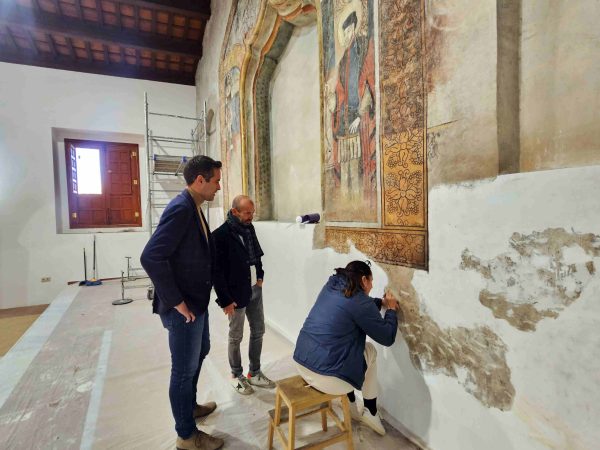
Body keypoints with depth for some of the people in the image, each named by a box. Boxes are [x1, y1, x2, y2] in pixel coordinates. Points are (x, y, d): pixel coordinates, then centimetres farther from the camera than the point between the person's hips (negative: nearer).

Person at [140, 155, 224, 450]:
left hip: (197, 302, 10)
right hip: (183, 308, -10)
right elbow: (151, 257, -30)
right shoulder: (181, 208, -23)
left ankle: (190, 406, 50)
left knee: (199, 353, 27)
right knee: (184, 369, 9)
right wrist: (176, 302, -22)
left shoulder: (193, 208, 7)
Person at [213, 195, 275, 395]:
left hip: (255, 290, 7)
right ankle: (236, 375, 31)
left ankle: (255, 373, 33)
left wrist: (260, 277, 6)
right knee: (236, 337, 10)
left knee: (258, 331, 16)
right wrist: (225, 300, -15)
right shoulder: (220, 235, -17)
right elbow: (217, 271, -16)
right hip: (237, 294, -7)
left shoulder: (249, 228, 4)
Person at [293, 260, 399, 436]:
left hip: (301, 363, 7)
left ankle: (351, 407, 36)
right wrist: (391, 310, 11)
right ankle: (371, 413, 29)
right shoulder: (359, 301, -14)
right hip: (325, 378, -7)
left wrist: (380, 302, 23)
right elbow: (387, 338, -3)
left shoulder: (331, 286, 7)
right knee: (370, 351, 16)